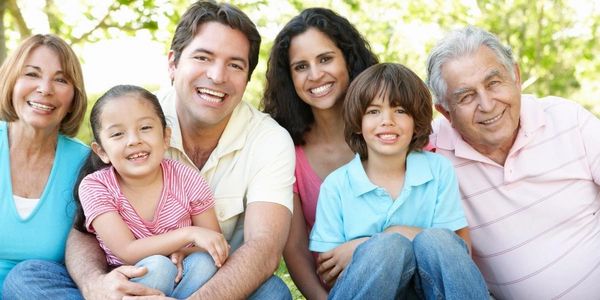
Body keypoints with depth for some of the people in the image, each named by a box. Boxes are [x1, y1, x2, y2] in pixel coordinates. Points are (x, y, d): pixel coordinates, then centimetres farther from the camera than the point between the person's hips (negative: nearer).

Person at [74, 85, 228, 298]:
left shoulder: (187, 179, -8)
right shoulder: (94, 187, -13)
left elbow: (218, 245, -1)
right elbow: (128, 252, -21)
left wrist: (185, 251, -22)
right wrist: (189, 234, -27)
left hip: (182, 281, 3)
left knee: (203, 262, -28)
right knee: (157, 266, -32)